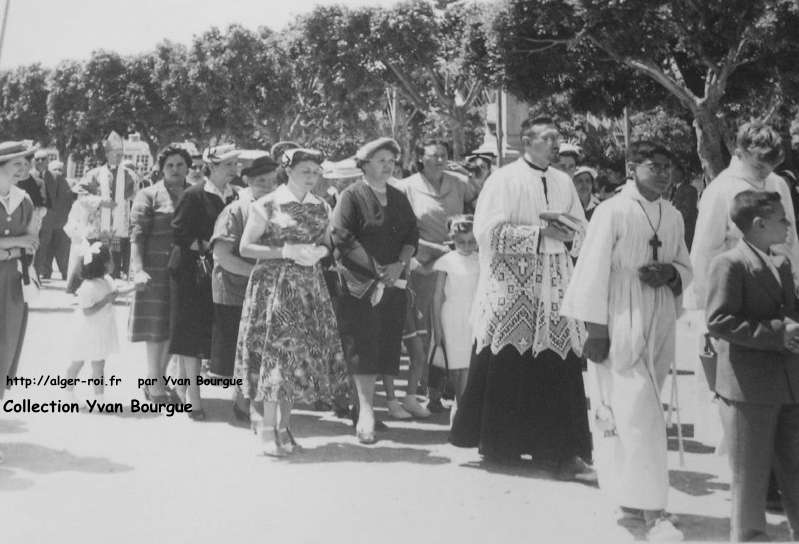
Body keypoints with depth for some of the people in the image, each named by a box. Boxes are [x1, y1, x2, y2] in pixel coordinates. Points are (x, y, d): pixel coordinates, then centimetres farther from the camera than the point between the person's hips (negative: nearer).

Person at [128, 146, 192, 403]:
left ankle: (160, 378, 23)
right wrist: (138, 269, -20)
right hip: (156, 270, -5)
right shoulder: (149, 195, -1)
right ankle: (154, 384, 6)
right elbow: (137, 235, -10)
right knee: (157, 326, -1)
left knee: (175, 327, 9)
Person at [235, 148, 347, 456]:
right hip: (273, 287, -5)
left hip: (309, 288, 5)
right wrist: (286, 251, -16)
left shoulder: (321, 208, 10)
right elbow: (245, 248, -6)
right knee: (275, 352, -7)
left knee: (302, 355, 4)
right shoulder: (267, 205, -5)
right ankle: (267, 429, 2)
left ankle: (284, 426, 16)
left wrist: (318, 252, -4)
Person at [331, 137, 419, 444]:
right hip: (360, 284, -5)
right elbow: (342, 237, -11)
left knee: (390, 344, 6)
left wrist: (400, 264, -6)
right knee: (363, 346, -9)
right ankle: (366, 410, -10)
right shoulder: (351, 196, -2)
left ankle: (390, 396, 17)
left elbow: (412, 235, 12)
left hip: (393, 282, 5)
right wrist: (376, 268, -14)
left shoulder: (399, 198, 16)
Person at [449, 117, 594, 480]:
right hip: (511, 284, -4)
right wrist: (540, 232, -15)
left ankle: (557, 450, 7)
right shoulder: (503, 180, -3)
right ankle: (499, 445, 16)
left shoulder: (563, 182, 14)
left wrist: (570, 232, -5)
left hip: (553, 286, 5)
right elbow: (489, 231, -12)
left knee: (558, 366, -1)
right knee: (507, 368, 0)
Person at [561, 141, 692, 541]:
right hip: (622, 325, -6)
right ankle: (651, 508, -4)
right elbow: (594, 271, -10)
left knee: (634, 411, 14)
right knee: (639, 413, -8)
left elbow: (685, 266, 18)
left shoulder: (673, 217, 10)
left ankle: (629, 494, 29)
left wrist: (670, 272, -7)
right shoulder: (612, 212, -8)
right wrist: (596, 330, -13)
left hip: (659, 326, 6)